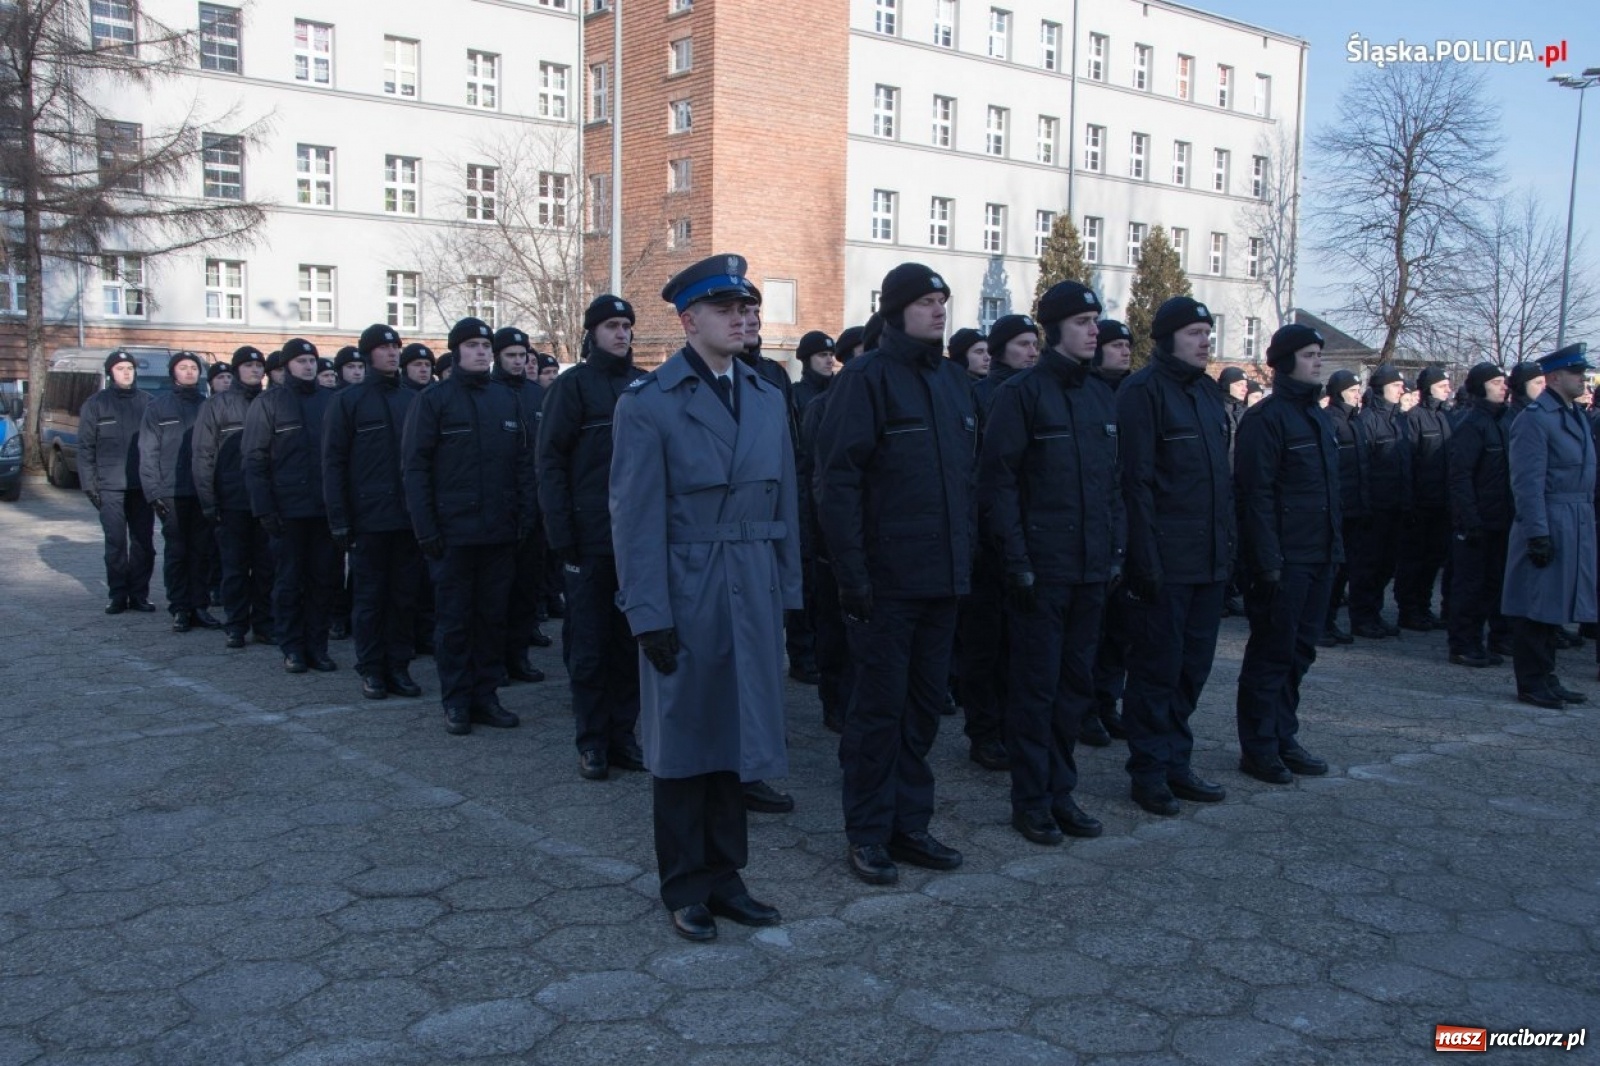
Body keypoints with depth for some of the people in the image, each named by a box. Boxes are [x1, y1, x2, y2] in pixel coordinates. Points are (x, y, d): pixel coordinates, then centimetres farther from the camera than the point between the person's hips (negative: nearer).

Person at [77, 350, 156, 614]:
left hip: (142, 485, 2)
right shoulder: (95, 404, 3)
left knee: (143, 542, 4)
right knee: (115, 542, -1)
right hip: (110, 487, -2)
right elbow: (85, 448, 2)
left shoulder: (147, 402, 7)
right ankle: (118, 594, 8)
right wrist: (90, 485, -5)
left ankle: (139, 594, 12)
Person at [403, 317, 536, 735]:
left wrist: (525, 518, 4)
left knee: (493, 616, 9)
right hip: (453, 530, -4)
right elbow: (415, 466, -6)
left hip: (499, 531, 4)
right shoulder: (433, 399, -2)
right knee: (454, 619, 4)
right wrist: (426, 529, -11)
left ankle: (486, 696, 19)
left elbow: (524, 462, 12)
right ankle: (456, 702, 13)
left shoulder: (507, 400, 11)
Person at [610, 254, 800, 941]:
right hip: (685, 595, -5)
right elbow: (637, 517, -9)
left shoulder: (769, 400, 11)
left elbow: (784, 504, 13)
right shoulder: (648, 403, -6)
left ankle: (724, 876, 25)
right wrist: (649, 614, -14)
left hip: (753, 597, 5)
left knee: (734, 735, 12)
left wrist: (787, 592, 8)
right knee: (683, 742, 6)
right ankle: (686, 889, 20)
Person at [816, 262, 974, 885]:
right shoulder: (866, 377, -9)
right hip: (886, 577, -7)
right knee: (880, 706, 2)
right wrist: (851, 572, -18)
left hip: (943, 576, 7)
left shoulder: (952, 380, 14)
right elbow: (837, 478, -14)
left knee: (925, 705, 13)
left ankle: (909, 824, 25)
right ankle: (867, 834, 15)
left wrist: (965, 554, 13)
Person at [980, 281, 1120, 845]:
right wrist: (1015, 558, -15)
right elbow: (997, 480, -11)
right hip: (1041, 567, -6)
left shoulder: (1102, 396, 13)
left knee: (1077, 684, 12)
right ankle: (1031, 800, 13)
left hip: (1091, 567, 7)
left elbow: (1113, 481, 17)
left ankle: (1059, 791, 24)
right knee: (1035, 686, 1)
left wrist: (1117, 547, 10)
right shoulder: (1021, 393, -7)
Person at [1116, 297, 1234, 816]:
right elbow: (1136, 479, -15)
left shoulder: (1208, 391, 15)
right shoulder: (1143, 391, -10)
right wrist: (1146, 558, -18)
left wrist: (1229, 540, 14)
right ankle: (1149, 769, 13)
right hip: (1165, 559, -8)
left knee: (1194, 664, 13)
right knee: (1157, 666, 2)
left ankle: (1175, 762, 25)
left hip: (1209, 558, 8)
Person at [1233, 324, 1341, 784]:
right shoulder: (1265, 418, -12)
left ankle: (1283, 738, 24)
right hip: (1283, 559, -8)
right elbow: (1256, 492, -18)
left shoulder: (1318, 416, 16)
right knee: (1272, 652, -1)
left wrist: (1335, 545, 16)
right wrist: (1268, 560, -21)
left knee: (1299, 650, 14)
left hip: (1318, 556, 9)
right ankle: (1258, 747, 8)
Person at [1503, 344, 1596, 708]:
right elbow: (1528, 482, -17)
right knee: (1537, 605, -1)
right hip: (1548, 523, -9)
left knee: (1555, 606, 15)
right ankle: (1532, 683, 8)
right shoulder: (1534, 419, -12)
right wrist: (1538, 534, -20)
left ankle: (1546, 677, 24)